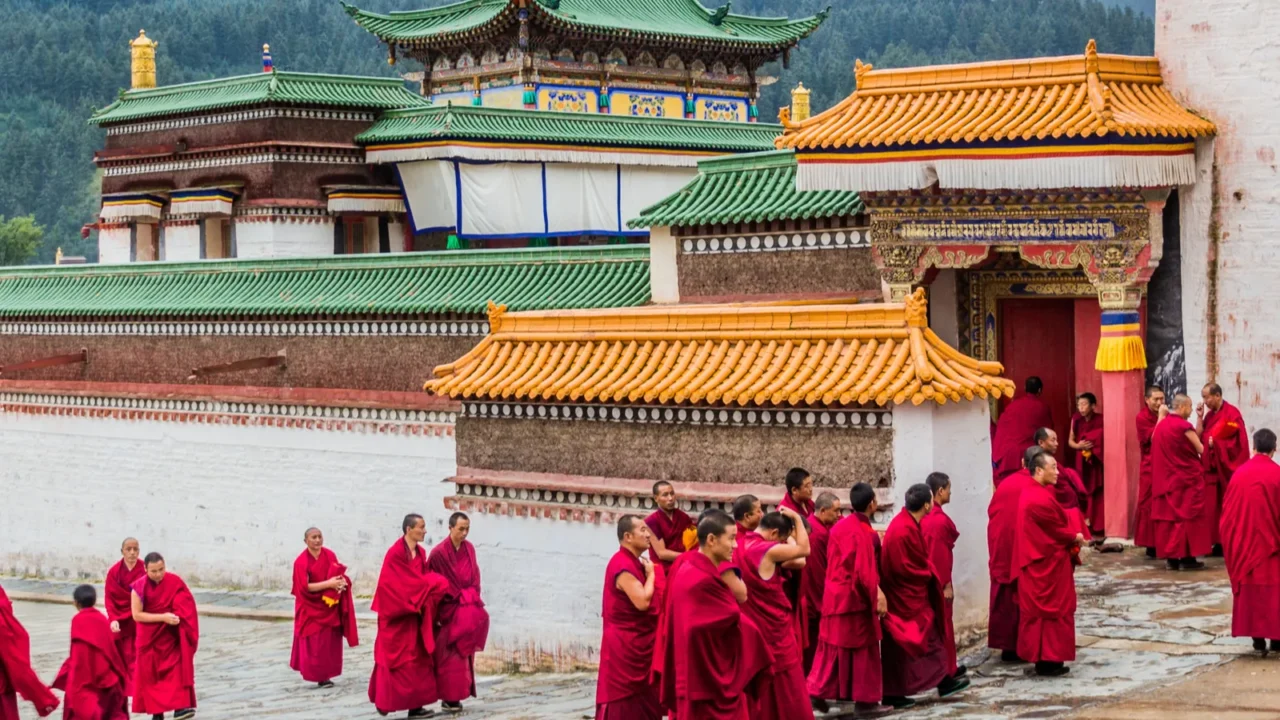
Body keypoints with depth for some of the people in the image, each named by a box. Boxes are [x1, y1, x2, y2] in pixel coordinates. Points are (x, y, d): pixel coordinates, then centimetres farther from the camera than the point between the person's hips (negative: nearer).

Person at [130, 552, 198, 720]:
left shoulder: (175, 582, -9)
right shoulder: (139, 587, -12)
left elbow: (187, 608, -3)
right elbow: (137, 615, -14)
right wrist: (163, 617, -23)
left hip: (171, 637, 0)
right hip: (150, 638, 0)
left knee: (177, 669, -13)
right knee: (151, 674, 3)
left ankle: (180, 706, -21)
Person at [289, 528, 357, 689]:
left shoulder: (330, 555, 3)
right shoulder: (301, 562, -13)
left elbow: (339, 575, 7)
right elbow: (305, 587, -19)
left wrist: (341, 582, -18)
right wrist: (328, 584, -25)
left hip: (329, 606, 5)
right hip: (311, 608, -5)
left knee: (330, 641, 4)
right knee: (314, 643, -6)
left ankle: (325, 674, 12)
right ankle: (317, 675, 1)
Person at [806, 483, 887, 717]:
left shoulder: (839, 527, 8)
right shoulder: (863, 532, -18)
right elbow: (865, 571, -22)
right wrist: (877, 597, -18)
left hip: (834, 596, 8)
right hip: (856, 597, -8)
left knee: (832, 648, 12)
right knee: (863, 649, 1)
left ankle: (817, 691, 9)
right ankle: (865, 700, 6)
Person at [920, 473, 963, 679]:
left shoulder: (925, 517, 4)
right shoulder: (940, 520, -22)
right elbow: (941, 554, -22)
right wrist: (947, 583, -17)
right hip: (938, 580, -8)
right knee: (942, 623, 3)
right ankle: (946, 669, 13)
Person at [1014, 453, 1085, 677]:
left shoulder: (1030, 493, 10)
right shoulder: (1041, 499, -23)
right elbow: (1056, 529, -16)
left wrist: (1071, 536, 5)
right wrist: (1075, 538, 1)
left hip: (1037, 561, 10)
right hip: (1048, 563, -10)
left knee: (1038, 609, 13)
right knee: (1052, 609, -2)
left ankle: (1041, 657, 18)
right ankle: (1049, 660, 2)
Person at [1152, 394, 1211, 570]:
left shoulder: (1161, 425, 6)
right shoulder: (1184, 426, -14)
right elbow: (1201, 450, -8)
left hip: (1165, 479, 7)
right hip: (1186, 478, -7)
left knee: (1168, 515, 8)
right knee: (1187, 515, -1)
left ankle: (1170, 557, 8)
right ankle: (1187, 557, -1)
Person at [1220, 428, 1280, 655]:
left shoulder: (1240, 474, -1)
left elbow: (1228, 511, 3)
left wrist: (1232, 543, 12)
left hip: (1244, 542, 3)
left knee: (1249, 587, 8)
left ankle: (1256, 635, 6)